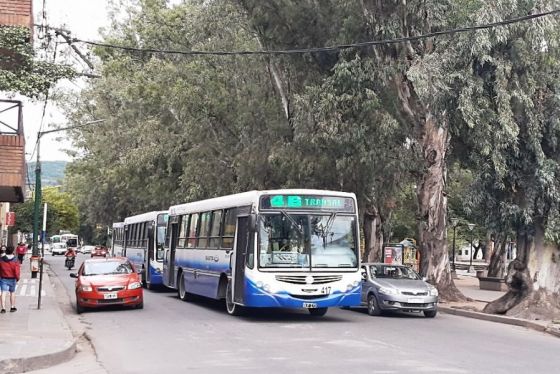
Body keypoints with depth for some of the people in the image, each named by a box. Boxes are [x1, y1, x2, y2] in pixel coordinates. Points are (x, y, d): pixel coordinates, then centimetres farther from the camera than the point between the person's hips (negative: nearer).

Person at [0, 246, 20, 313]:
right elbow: (17, 272, -16)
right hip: (12, 279, 0)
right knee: (12, 293, 15)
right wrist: (17, 279, -2)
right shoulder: (15, 261, -13)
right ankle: (12, 307, 24)